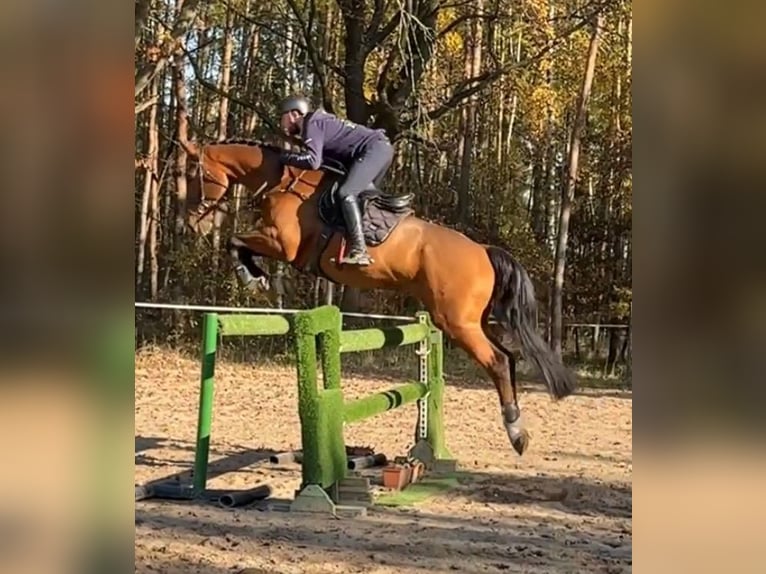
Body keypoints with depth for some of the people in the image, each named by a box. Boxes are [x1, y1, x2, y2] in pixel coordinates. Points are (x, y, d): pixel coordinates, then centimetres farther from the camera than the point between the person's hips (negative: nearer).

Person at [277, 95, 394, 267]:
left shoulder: (311, 124, -8)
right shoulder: (319, 122, 22)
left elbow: (313, 161, -21)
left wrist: (284, 157, -9)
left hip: (374, 149, -11)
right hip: (379, 149, 11)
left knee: (346, 193, -22)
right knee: (361, 195, 21)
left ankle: (359, 251, -30)